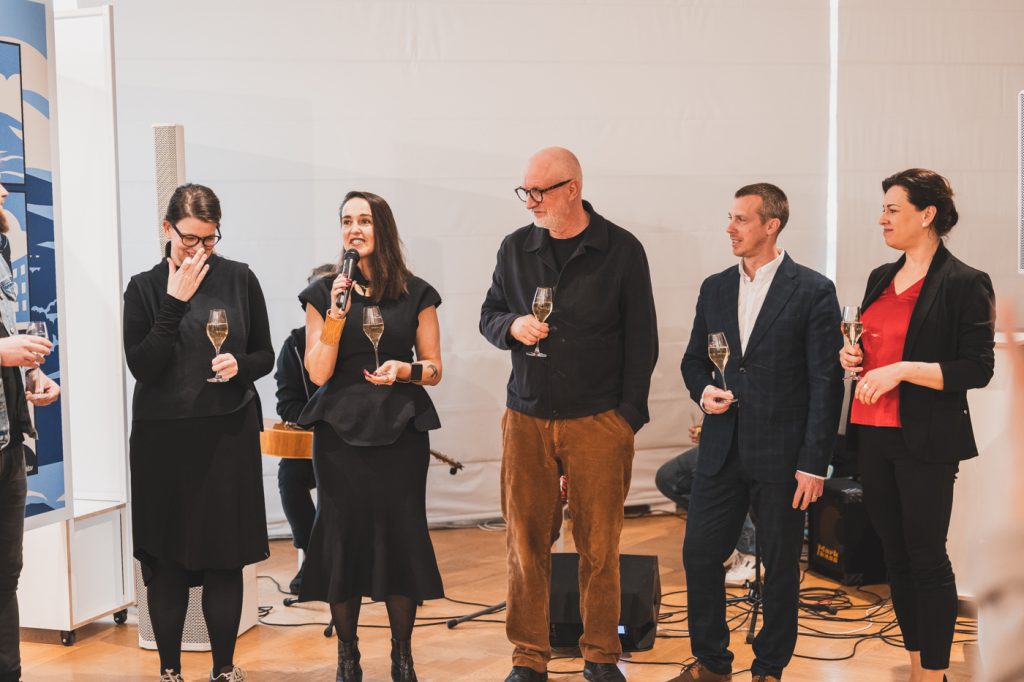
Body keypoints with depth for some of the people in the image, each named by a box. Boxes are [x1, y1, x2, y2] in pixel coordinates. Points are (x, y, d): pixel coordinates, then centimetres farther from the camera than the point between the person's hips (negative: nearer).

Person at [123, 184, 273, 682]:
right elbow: (142, 366, -9)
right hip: (164, 439, 0)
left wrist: (239, 365, -13)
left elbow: (265, 356, 8)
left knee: (226, 556, 3)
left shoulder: (239, 279, 3)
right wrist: (176, 302, -14)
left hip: (230, 435, 1)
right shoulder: (145, 288, 1)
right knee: (166, 560, 3)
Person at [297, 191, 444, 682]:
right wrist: (336, 313, -12)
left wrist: (404, 369, -12)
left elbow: (434, 370, 8)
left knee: (400, 532, -1)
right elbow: (318, 372, -3)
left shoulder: (415, 294, 5)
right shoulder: (322, 293, 5)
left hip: (401, 429, 0)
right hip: (340, 431, 0)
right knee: (343, 533, 1)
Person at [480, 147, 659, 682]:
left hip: (598, 422, -2)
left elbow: (641, 339, 1)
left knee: (599, 546, 3)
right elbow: (488, 317, 15)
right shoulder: (516, 248, 7)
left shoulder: (621, 250, -1)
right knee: (526, 542, 4)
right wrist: (511, 327, -8)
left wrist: (630, 414, -5)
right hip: (526, 418, 3)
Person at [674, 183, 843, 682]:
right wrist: (704, 390, -5)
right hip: (722, 450, 5)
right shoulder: (715, 288, 9)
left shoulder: (813, 291, -6)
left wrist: (814, 462, -12)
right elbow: (693, 359, 19)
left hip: (780, 454, -4)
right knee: (699, 553, 6)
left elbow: (826, 382, -8)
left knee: (780, 566, 7)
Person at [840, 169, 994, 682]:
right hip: (873, 434, 7)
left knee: (927, 557, -1)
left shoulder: (965, 284, -9)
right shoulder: (881, 278, 12)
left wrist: (901, 370, -20)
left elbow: (977, 370, -14)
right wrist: (855, 355, 4)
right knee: (894, 553, 12)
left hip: (926, 441, -7)